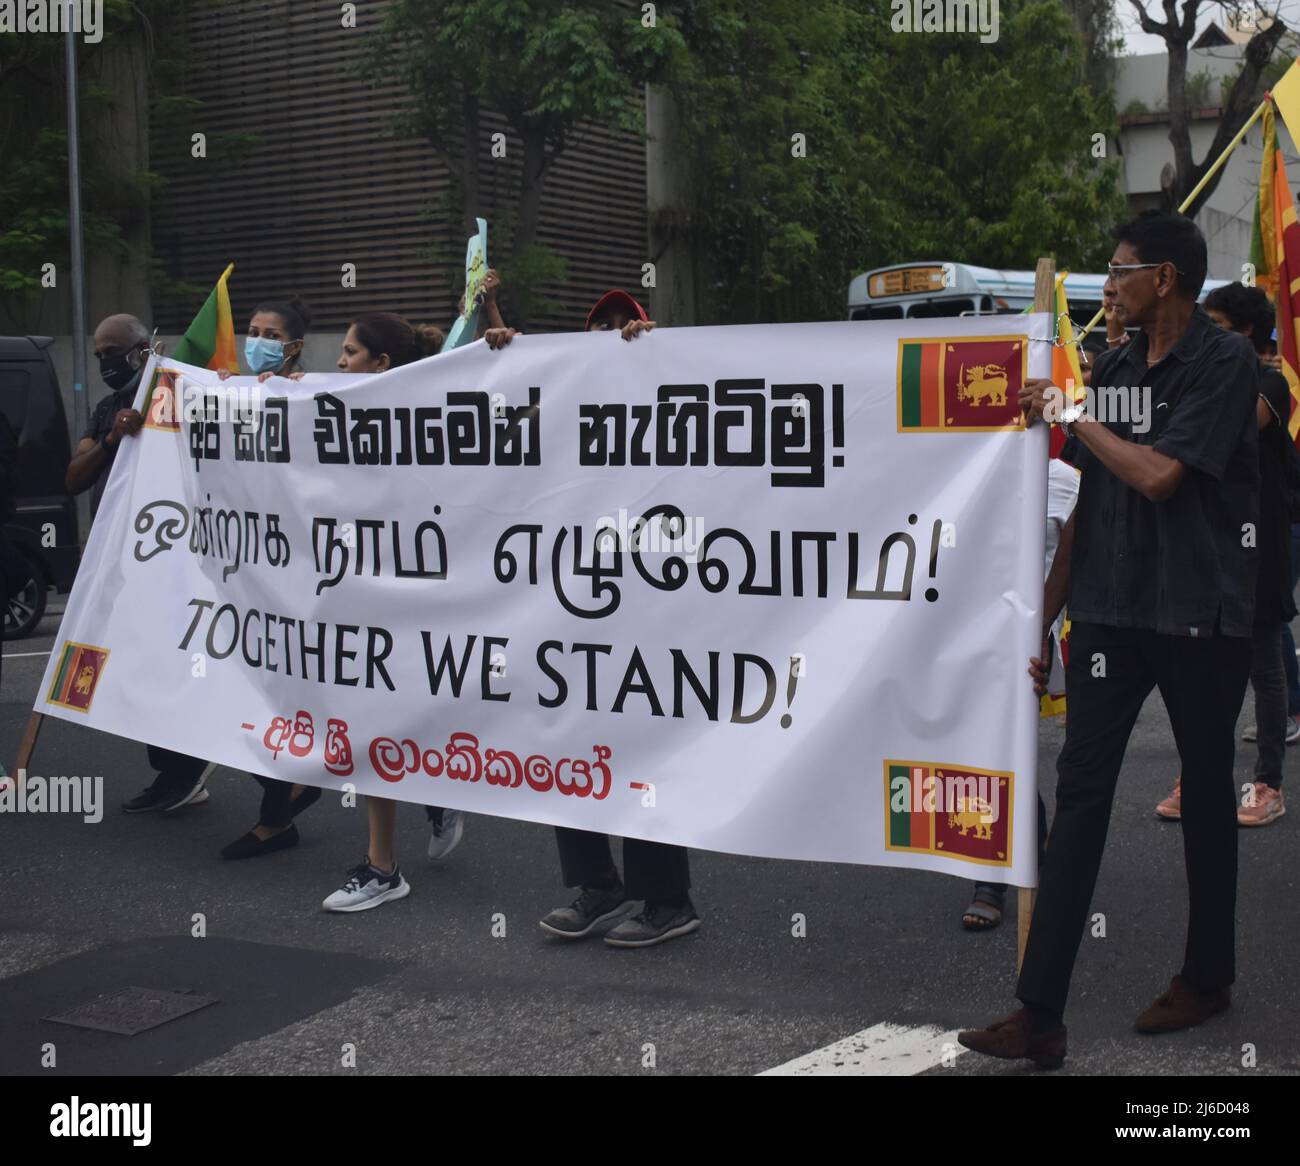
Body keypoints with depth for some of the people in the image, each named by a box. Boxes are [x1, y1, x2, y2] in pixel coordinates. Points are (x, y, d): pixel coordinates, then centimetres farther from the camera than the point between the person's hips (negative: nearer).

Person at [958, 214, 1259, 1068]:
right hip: (1111, 607, 5)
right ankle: (1041, 1014, -3)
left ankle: (1208, 975, 30)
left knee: (1206, 789, 10)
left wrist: (1072, 416, -9)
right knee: (1080, 790, -2)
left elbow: (1159, 476, -20)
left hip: (1202, 612, -5)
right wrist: (1044, 619, 11)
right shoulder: (1113, 368, 10)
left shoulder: (1224, 360, -7)